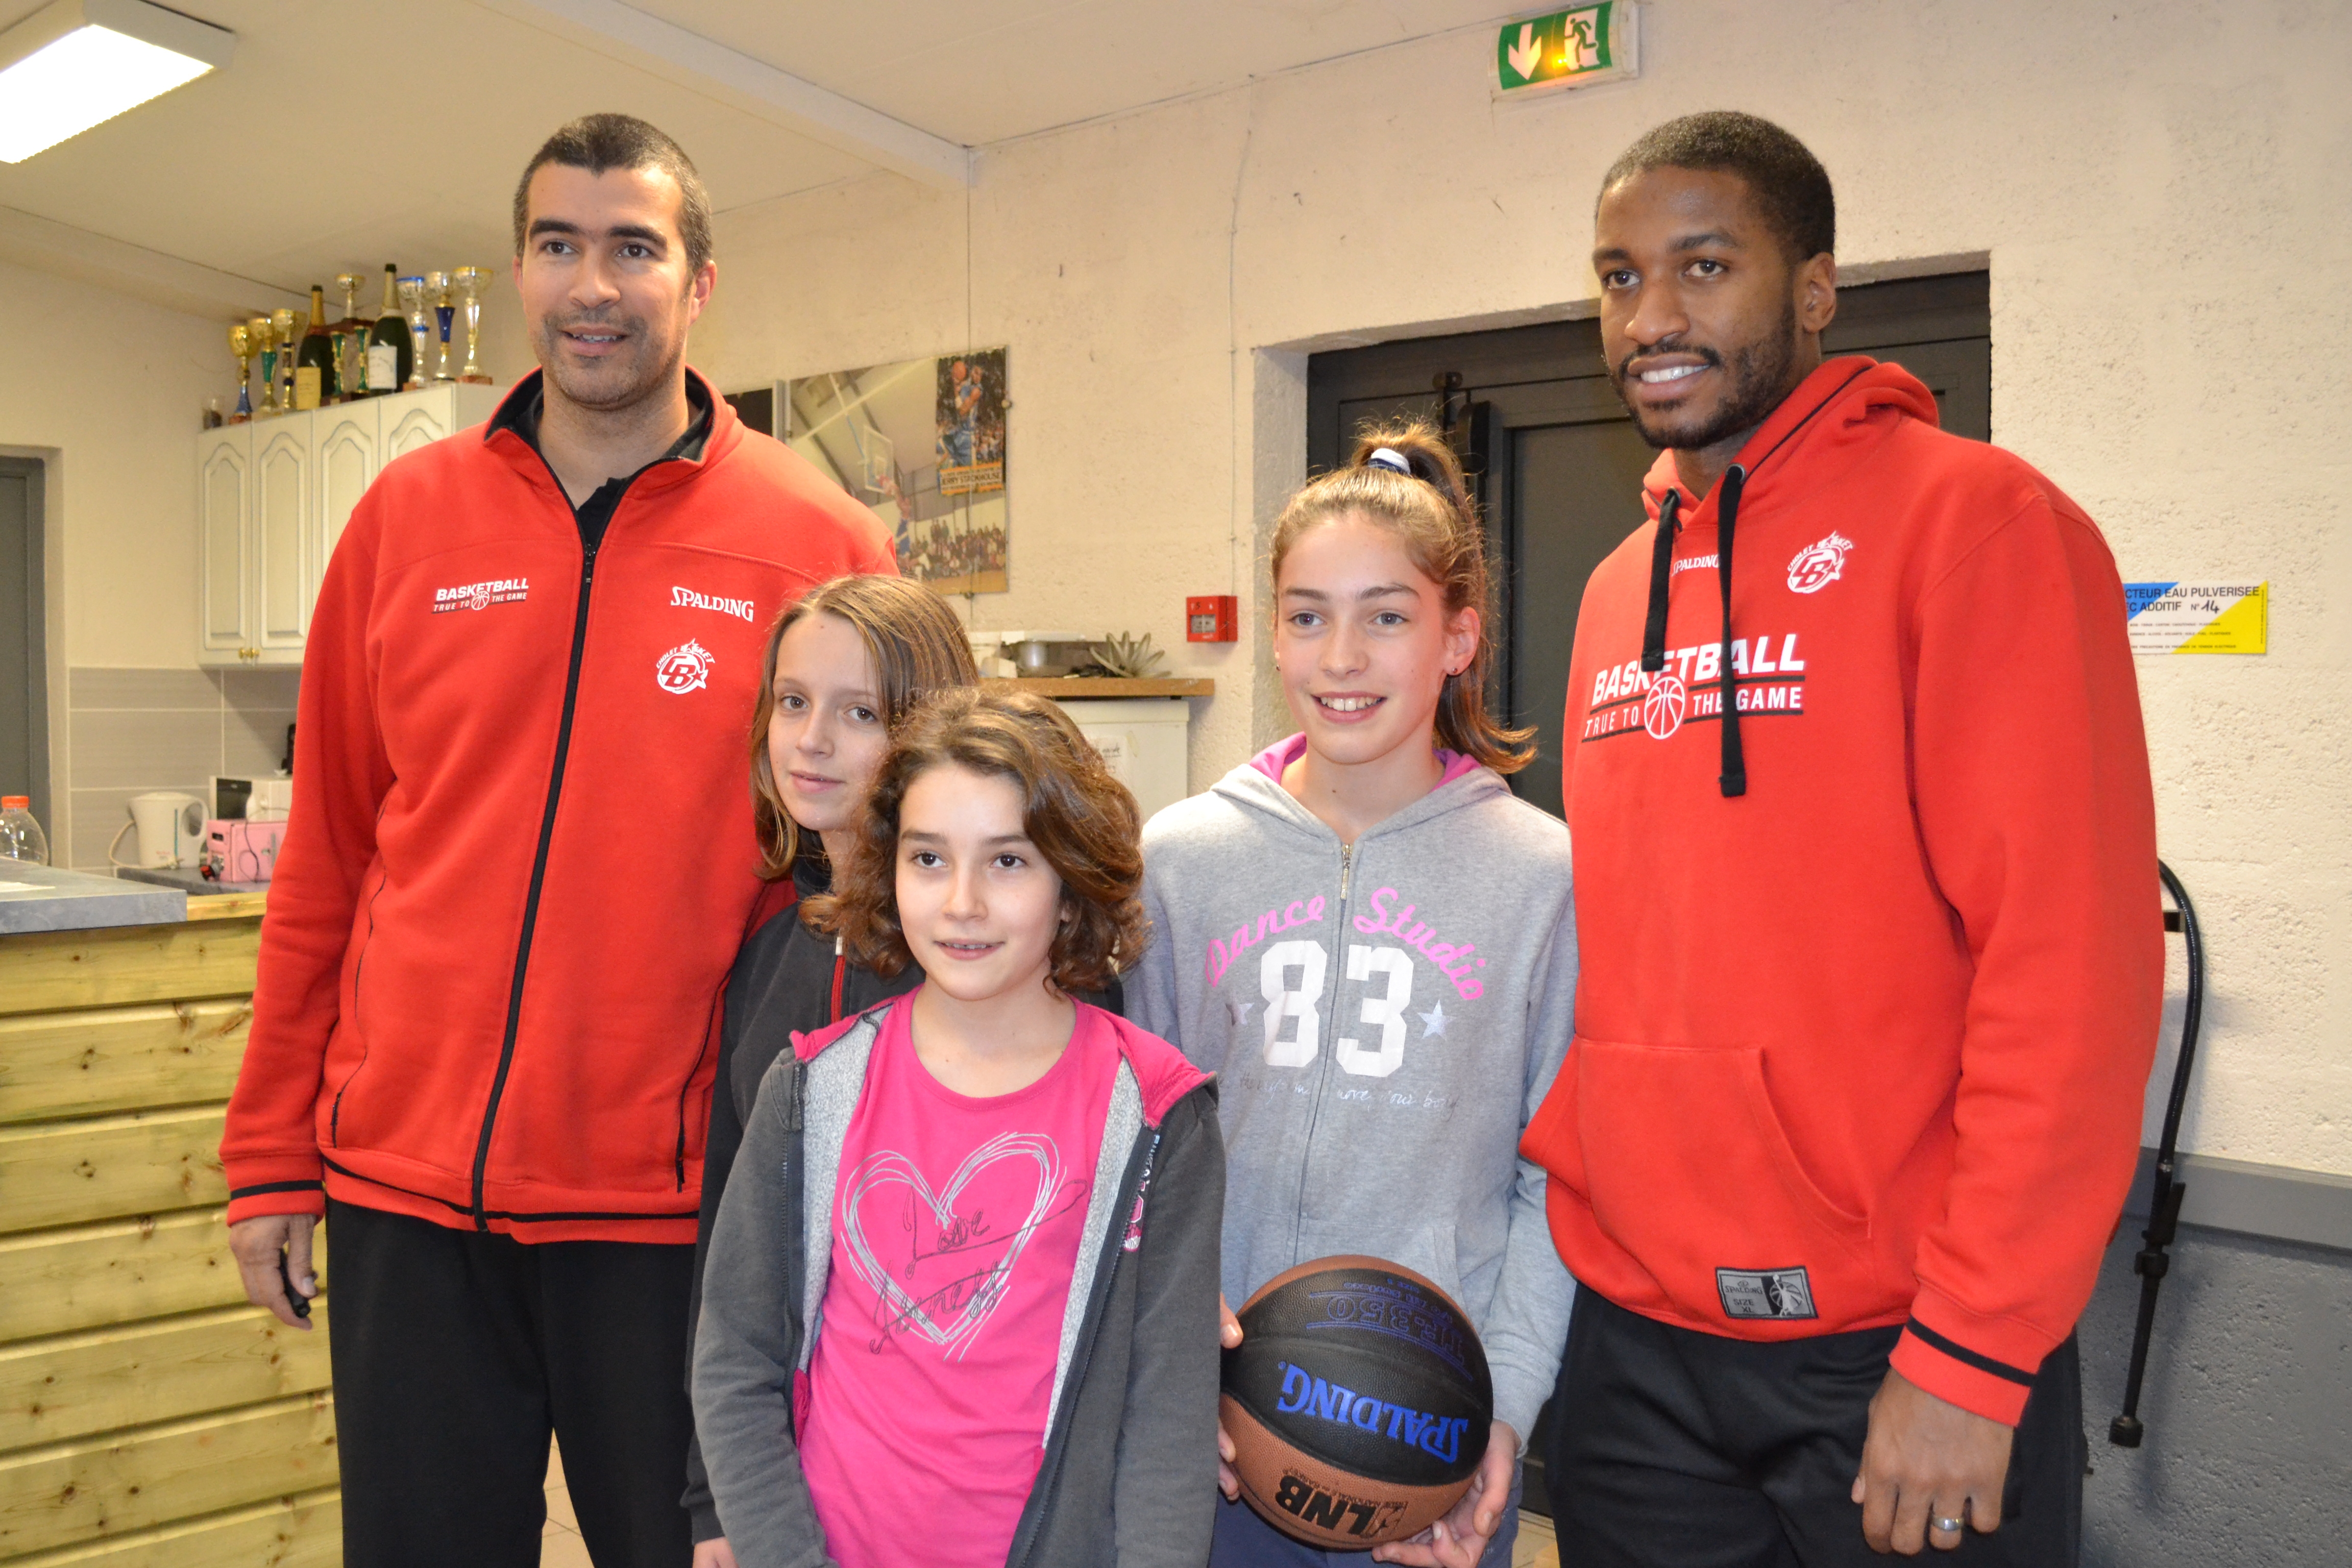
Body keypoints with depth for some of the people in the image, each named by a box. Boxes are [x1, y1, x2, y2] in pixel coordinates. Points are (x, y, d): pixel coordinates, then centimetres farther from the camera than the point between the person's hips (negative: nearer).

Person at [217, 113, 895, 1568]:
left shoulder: (821, 547, -4)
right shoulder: (408, 518, 4)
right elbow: (325, 862, 7)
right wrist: (272, 1157, 8)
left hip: (682, 1202, -2)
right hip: (405, 1183, 3)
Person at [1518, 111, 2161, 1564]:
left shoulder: (1974, 519, -10)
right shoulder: (1618, 590, 10)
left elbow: (2071, 961, -16)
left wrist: (1974, 1351, -17)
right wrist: (1572, 1201, 6)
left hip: (1903, 1352, -5)